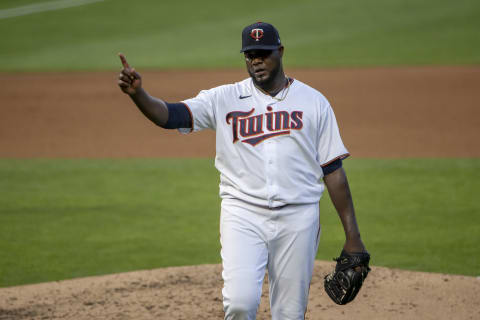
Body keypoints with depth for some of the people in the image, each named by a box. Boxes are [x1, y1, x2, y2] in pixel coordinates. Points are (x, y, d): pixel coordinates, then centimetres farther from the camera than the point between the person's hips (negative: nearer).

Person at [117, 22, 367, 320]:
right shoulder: (224, 99, 6)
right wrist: (137, 93, -27)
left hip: (297, 218, 1)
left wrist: (353, 235, 3)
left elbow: (333, 170, 6)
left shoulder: (314, 102, 7)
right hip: (243, 216, -1)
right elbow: (170, 114, -6)